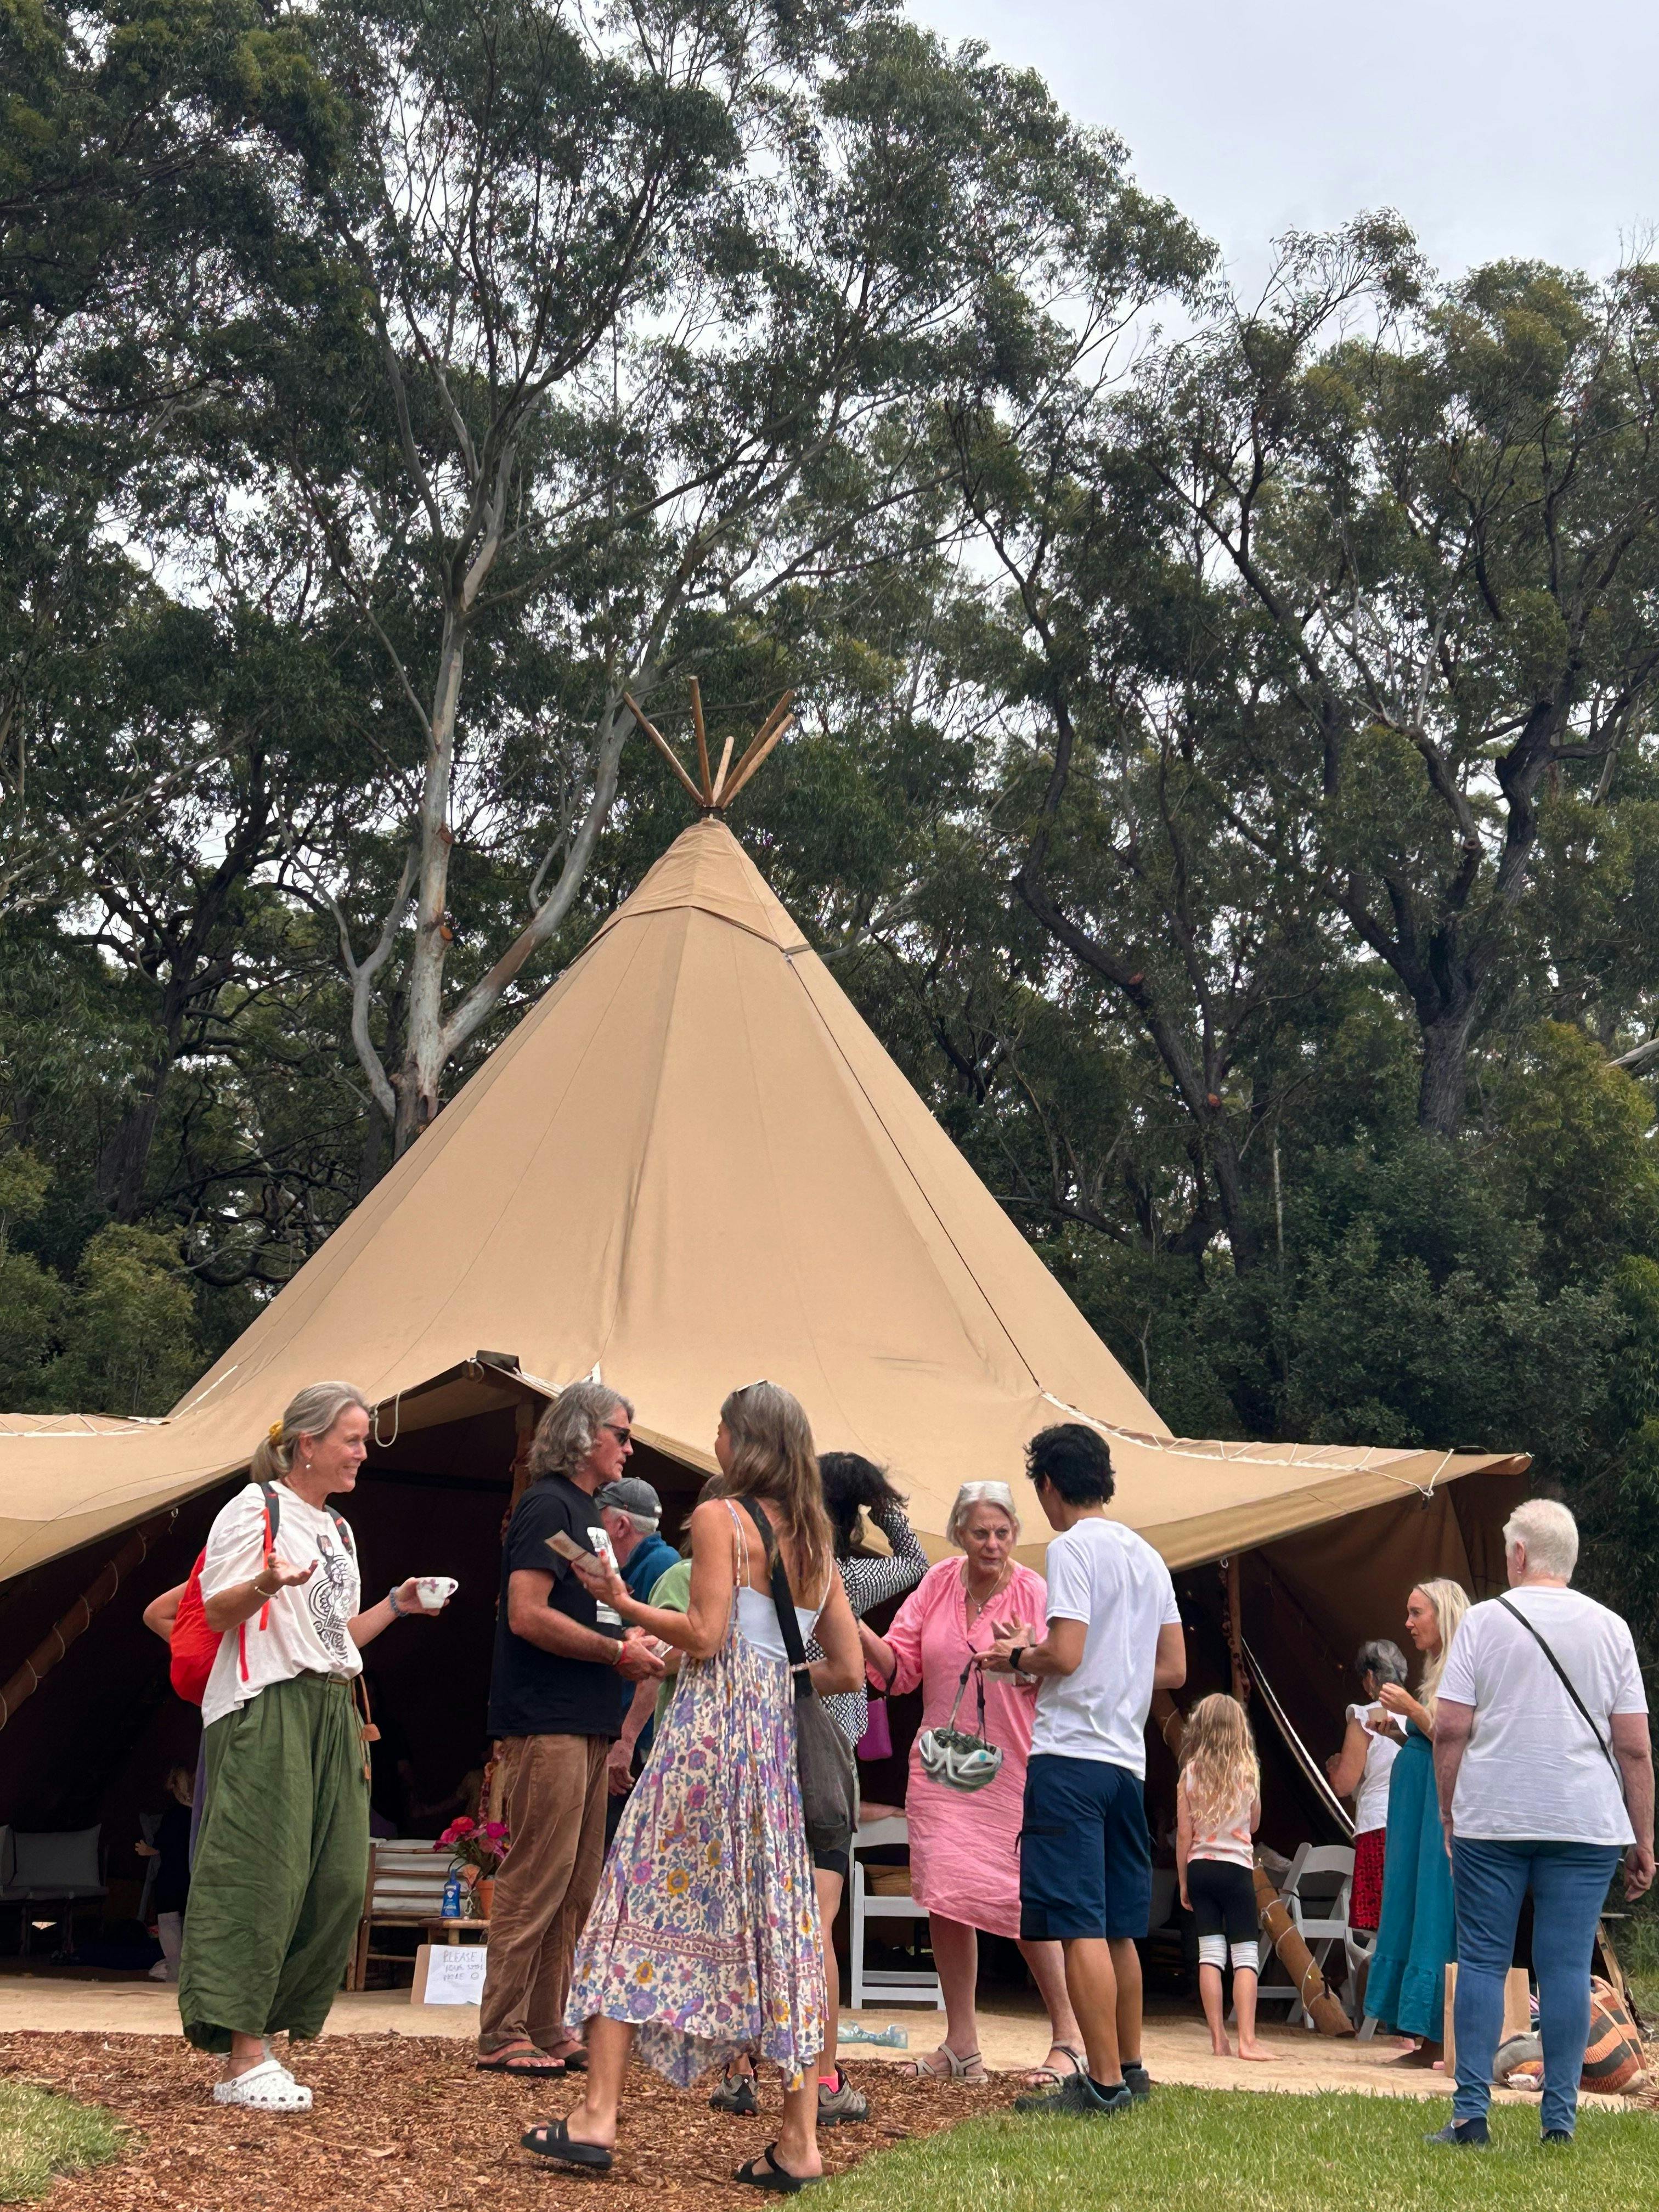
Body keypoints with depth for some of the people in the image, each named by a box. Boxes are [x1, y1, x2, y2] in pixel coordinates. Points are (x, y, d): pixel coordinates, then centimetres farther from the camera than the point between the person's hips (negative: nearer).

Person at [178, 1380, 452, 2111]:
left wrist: (397, 1604, 17)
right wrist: (266, 1584, -28)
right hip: (264, 1710, -8)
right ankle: (243, 2060, -11)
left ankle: (257, 2037, 10)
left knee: (336, 1881, 1)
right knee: (262, 1876, -12)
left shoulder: (337, 1529, 22)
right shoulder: (256, 1508, -3)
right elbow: (216, 1612, -10)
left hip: (330, 1714, 9)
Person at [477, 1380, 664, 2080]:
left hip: (586, 1723, 10)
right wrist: (618, 1652, -14)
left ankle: (547, 2029, 18)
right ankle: (502, 2036, -2)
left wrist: (628, 1645, 9)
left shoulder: (586, 1511, 20)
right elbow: (528, 1614, -20)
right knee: (535, 1882, -7)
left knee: (577, 1888, 12)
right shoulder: (548, 1505, -10)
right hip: (546, 1723, -10)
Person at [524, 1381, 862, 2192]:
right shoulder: (815, 1540, 14)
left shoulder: (720, 1516, -5)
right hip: (780, 1733, 6)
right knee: (781, 1919, 7)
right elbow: (849, 1670, 13)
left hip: (710, 1725, -6)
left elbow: (704, 1635, -13)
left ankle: (596, 2116, -2)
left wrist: (623, 1604, -2)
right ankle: (800, 2141, 7)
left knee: (640, 1905, 0)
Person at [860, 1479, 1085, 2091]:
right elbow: (900, 1667, 4)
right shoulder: (937, 1585, 4)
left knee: (1024, 1903, -5)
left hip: (1012, 1771, -4)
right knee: (945, 1900, 4)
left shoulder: (1034, 1593, -8)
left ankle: (1069, 2040, 10)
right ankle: (960, 2048, 14)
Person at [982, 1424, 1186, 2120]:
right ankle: (1129, 2068, 23)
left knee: (1080, 1926, -7)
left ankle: (1104, 2081, -7)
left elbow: (1066, 1653, -18)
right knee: (1117, 1927, 16)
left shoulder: (1072, 1547, -9)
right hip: (1128, 1757, 8)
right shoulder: (1147, 1556, 16)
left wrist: (1018, 1658, 1)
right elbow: (1174, 1669, 16)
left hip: (1071, 1755, -8)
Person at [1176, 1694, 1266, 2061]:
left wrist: (1183, 1882, 7)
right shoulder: (1248, 1771, -2)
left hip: (1200, 1866, 2)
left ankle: (1218, 2039, 1)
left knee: (1211, 1953, 3)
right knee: (1246, 1955, 0)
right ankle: (1247, 2040, -9)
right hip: (1237, 1868, -2)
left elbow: (1184, 1833, 0)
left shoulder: (1191, 1772, -1)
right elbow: (1254, 1824, 11)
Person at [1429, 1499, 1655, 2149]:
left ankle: (1470, 2113, 2)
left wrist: (1449, 1813, 8)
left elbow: (1449, 1731, -3)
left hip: (1490, 1821, -1)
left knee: (1482, 1962, 4)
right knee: (1567, 1967, 4)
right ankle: (1559, 2120, 4)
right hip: (1585, 1826, 1)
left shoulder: (1484, 1621, 0)